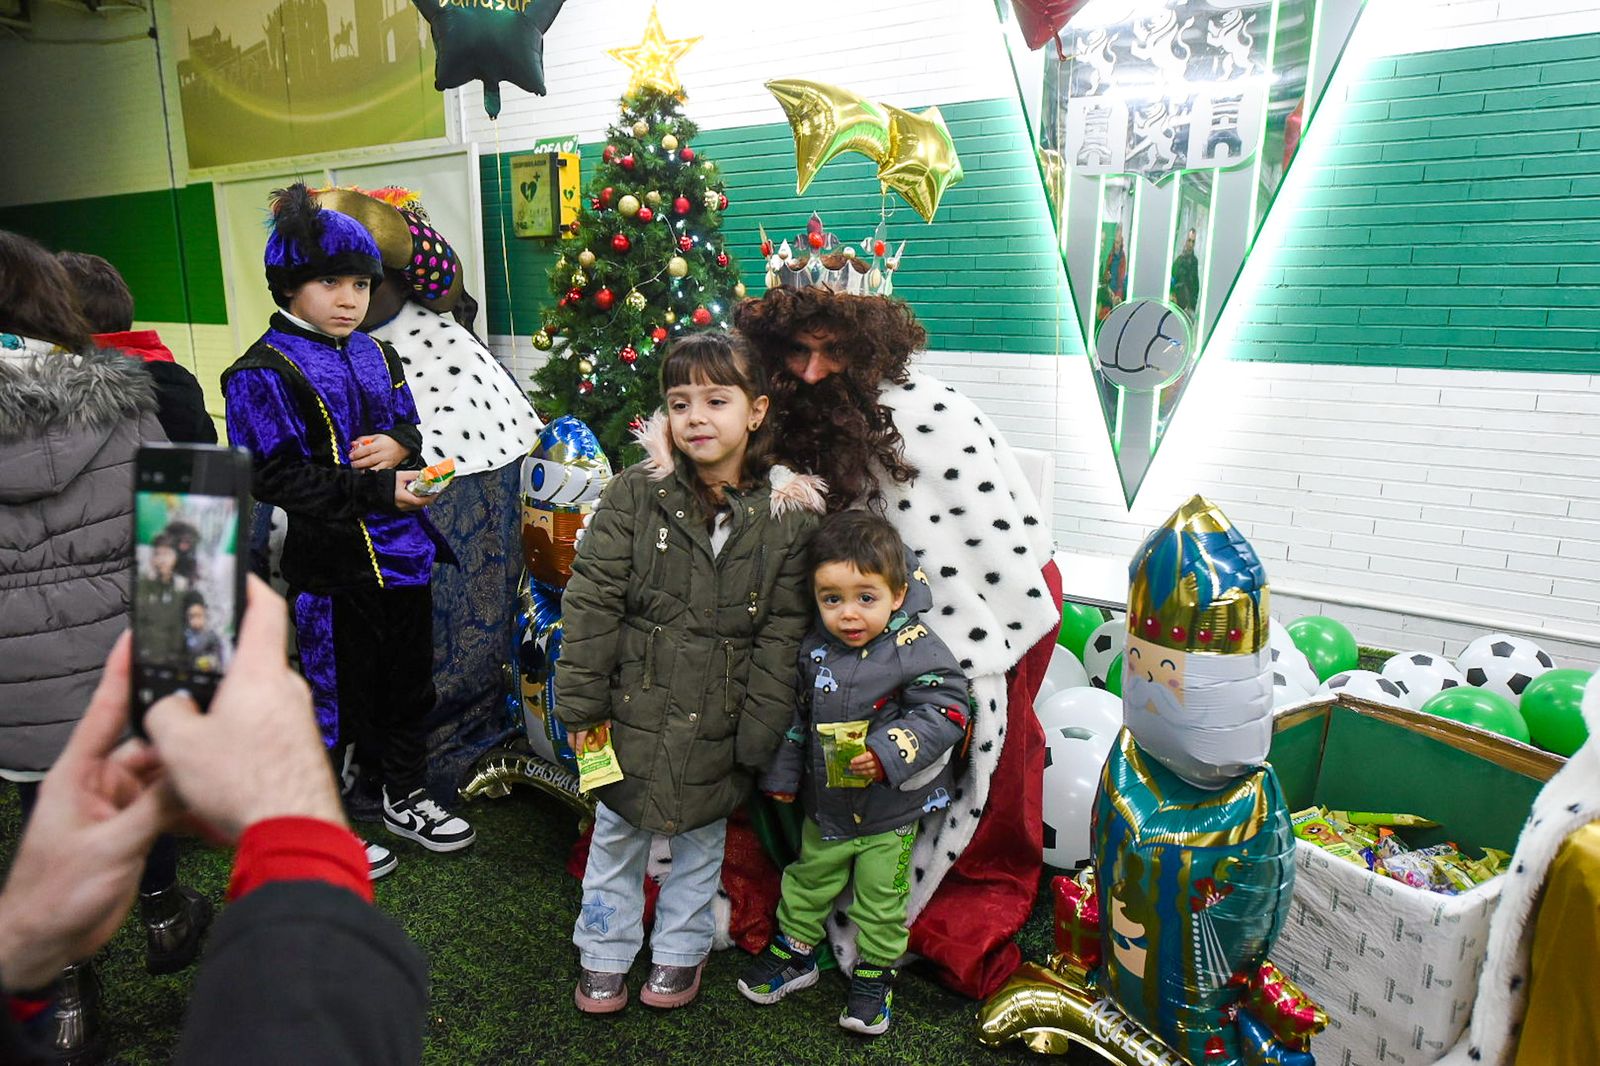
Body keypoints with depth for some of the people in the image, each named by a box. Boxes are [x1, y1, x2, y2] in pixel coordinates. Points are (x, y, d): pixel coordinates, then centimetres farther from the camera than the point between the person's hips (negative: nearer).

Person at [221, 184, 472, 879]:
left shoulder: (375, 357, 9)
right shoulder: (265, 373, -12)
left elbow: (410, 427, 16)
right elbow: (274, 478, -17)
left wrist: (399, 445, -8)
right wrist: (375, 491, -23)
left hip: (400, 548, 7)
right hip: (331, 563, -6)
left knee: (408, 682, 18)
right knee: (336, 690, 8)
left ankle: (406, 799, 39)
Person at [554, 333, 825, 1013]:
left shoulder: (789, 515, -10)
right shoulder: (634, 493, -9)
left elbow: (783, 635, -8)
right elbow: (592, 600, -7)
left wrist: (760, 737, -7)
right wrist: (581, 703, -7)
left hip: (719, 724, 0)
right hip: (633, 708, 1)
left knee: (701, 839, 20)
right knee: (617, 832, 18)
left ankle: (681, 950, 44)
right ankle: (604, 952, 42)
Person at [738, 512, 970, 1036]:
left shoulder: (916, 648, -22)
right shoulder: (814, 648, -7)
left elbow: (946, 711, -21)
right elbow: (797, 714, 6)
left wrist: (890, 750, -30)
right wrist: (782, 773, 8)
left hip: (890, 813, -4)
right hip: (825, 805, 5)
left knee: (881, 898, 12)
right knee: (809, 878, 22)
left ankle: (875, 975, 35)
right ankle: (794, 952, 45)